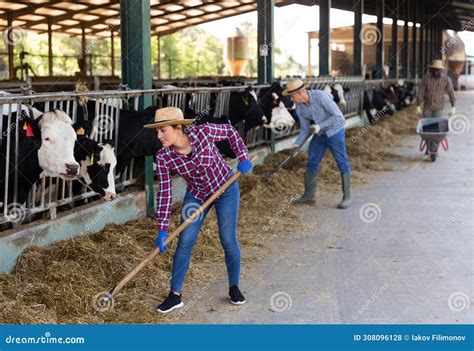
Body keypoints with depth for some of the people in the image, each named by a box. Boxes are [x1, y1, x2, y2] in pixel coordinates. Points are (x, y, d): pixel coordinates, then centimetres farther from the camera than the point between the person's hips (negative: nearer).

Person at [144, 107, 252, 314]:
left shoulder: (203, 132, -28)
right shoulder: (163, 157, -22)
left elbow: (230, 132, -9)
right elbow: (164, 193, -18)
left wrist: (243, 158, -16)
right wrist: (162, 229, -20)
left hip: (225, 189, -2)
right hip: (196, 195, 2)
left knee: (228, 240, 1)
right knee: (185, 242, -4)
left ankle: (234, 287, 25)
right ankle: (175, 295, 8)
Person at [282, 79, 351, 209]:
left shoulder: (320, 96, -26)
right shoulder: (299, 107, -6)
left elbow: (338, 116, -24)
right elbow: (305, 128, 3)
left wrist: (320, 126, -28)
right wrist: (297, 144, -9)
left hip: (334, 131, -7)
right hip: (319, 134, 7)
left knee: (342, 164, -3)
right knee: (311, 163, 7)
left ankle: (346, 198, 3)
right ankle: (309, 196, 17)